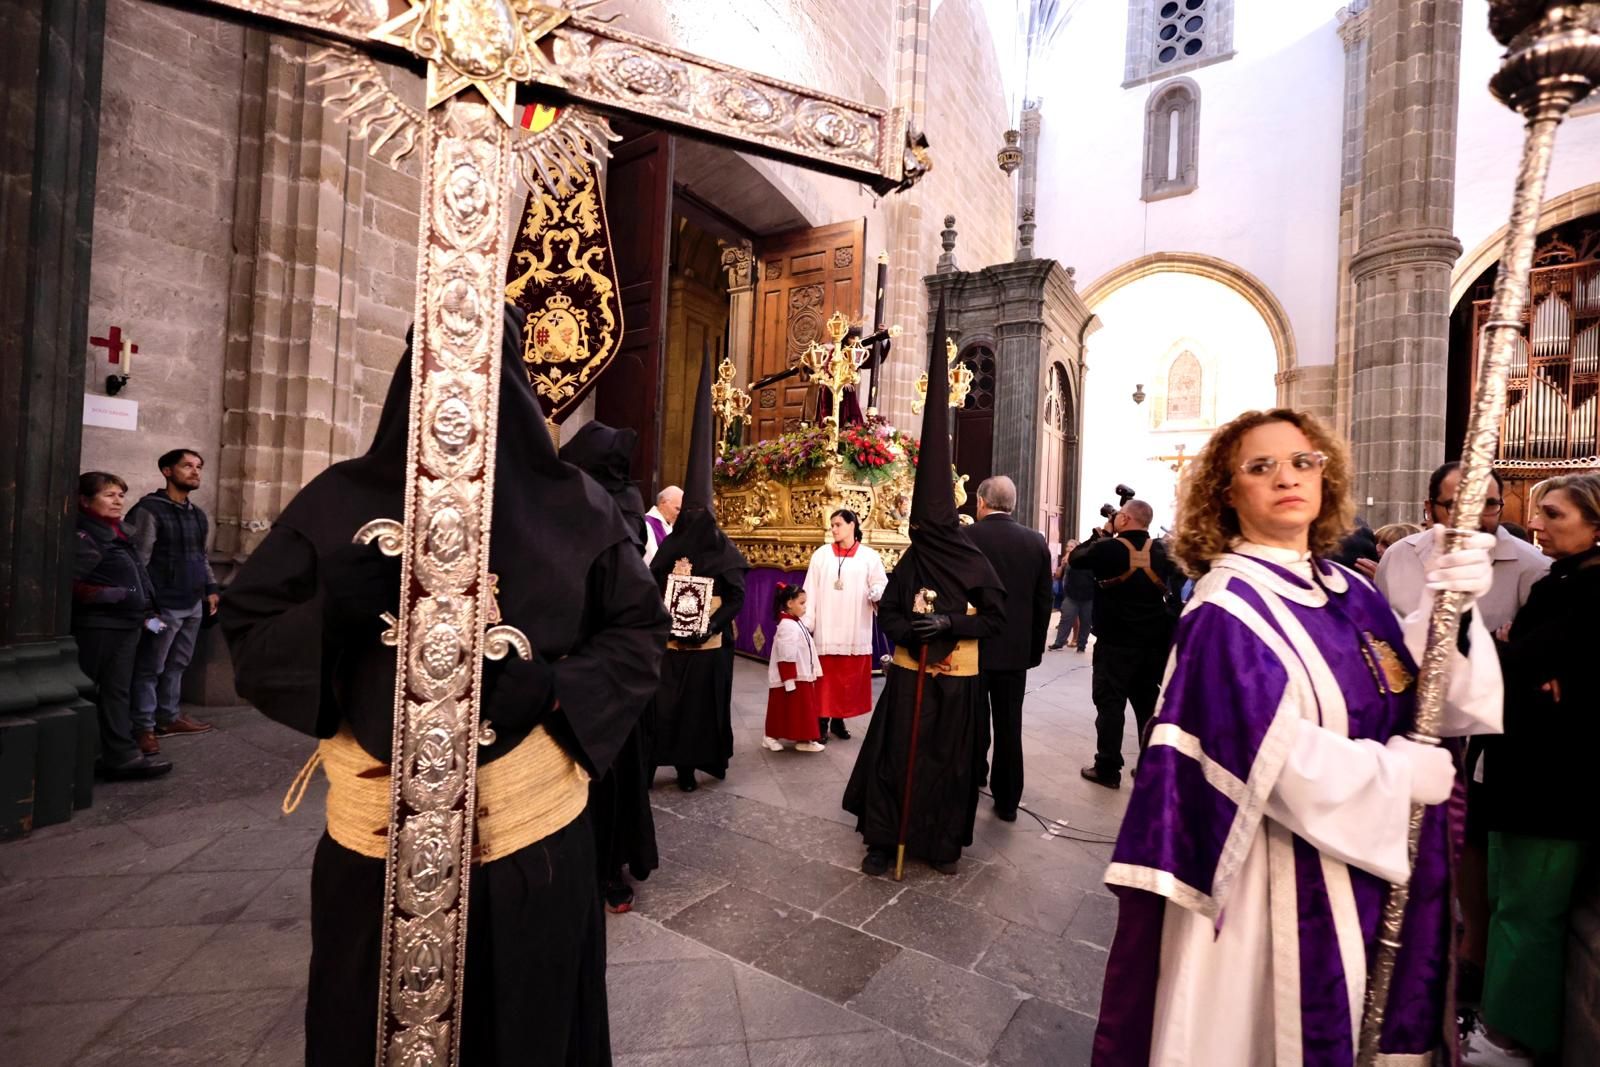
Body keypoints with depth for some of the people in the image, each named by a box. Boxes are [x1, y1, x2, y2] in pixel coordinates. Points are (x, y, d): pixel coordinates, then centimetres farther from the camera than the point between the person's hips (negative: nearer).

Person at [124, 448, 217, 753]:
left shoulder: (197, 514, 15)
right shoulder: (149, 510, -10)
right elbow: (137, 560, -15)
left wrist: (210, 588, 18)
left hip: (193, 604, 8)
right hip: (164, 605, -8)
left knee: (177, 665, 15)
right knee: (149, 668, 0)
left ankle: (169, 717, 25)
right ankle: (143, 727, 8)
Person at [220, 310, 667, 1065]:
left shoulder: (574, 506, -4)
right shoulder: (341, 500, -2)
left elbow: (639, 631, 0)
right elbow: (245, 635, 0)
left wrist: (556, 690, -16)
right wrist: (337, 604, -20)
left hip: (532, 838, 0)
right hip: (375, 840, 1)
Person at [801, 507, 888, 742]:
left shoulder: (869, 556, 2)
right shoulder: (821, 554, 3)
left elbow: (880, 585, 0)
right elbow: (811, 592, 1)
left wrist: (878, 594, -24)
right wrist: (806, 624, -4)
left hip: (855, 631, 1)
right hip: (826, 629, 0)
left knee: (849, 678, 8)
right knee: (826, 677, 2)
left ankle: (839, 720, 22)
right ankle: (822, 722, 11)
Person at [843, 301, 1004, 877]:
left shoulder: (977, 564, -4)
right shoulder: (908, 564, -1)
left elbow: (997, 615, -2)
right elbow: (886, 614, 4)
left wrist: (951, 623, -16)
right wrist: (907, 628, -17)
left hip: (957, 678, 0)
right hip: (909, 675, 1)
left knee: (950, 758, 10)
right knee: (897, 754, 3)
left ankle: (944, 842, 25)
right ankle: (884, 838, 16)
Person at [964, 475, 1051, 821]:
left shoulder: (964, 537, -11)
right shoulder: (1036, 541, 0)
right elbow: (1043, 601, 5)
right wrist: (1035, 648, 14)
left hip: (973, 646, -3)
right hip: (1016, 649, 3)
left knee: (974, 722, 11)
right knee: (1009, 727, 12)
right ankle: (1007, 800, 22)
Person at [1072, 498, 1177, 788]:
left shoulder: (1108, 548, -13)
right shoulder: (1160, 550, 1)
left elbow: (1076, 558, 1)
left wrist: (1102, 533, 9)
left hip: (1115, 642, -5)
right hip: (1153, 641, 5)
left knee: (1110, 703, 1)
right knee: (1149, 704, 14)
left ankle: (1107, 769, 5)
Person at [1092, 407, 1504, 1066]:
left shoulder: (1351, 591, 4)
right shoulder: (1227, 608, -19)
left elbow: (1412, 700, -1)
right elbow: (1275, 758, -23)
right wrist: (1402, 773, -12)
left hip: (1375, 862, 7)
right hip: (1285, 877, -7)